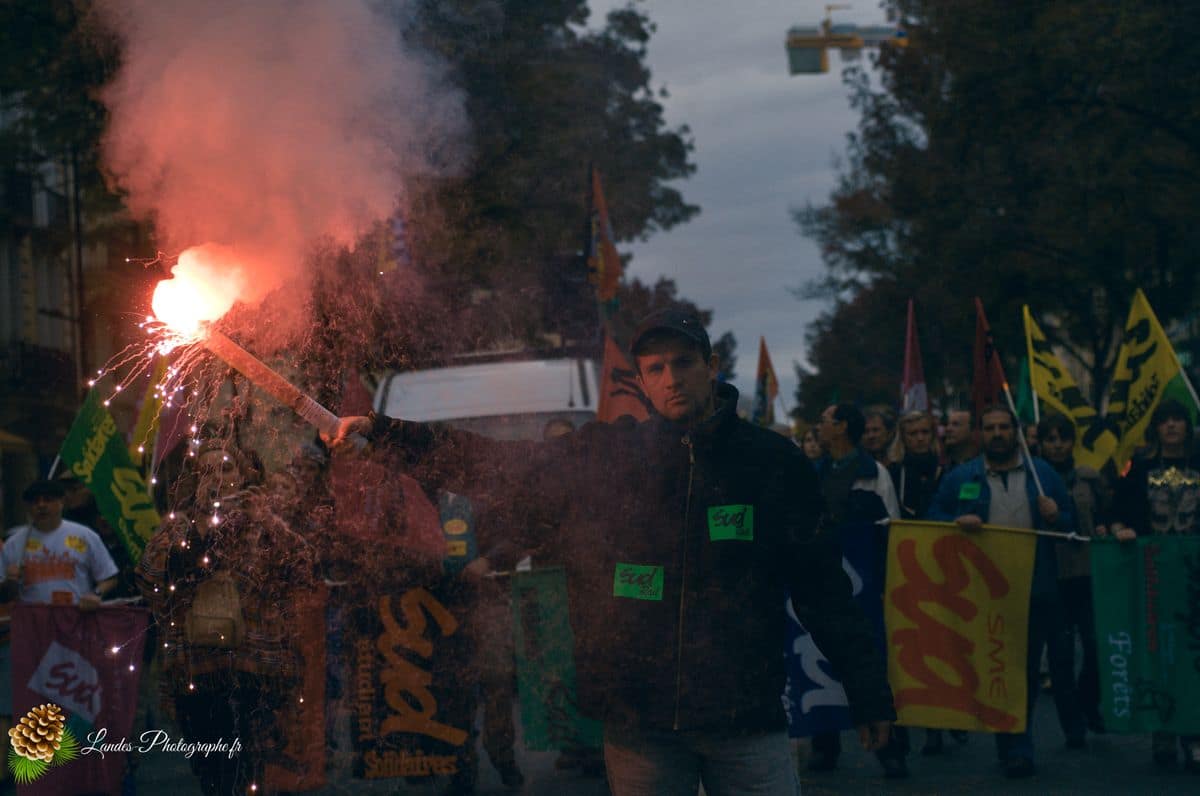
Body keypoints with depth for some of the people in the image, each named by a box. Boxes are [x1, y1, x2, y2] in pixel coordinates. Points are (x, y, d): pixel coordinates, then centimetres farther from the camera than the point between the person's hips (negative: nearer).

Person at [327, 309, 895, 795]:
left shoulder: (774, 463, 2)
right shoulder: (605, 457, 4)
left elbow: (822, 588, 5)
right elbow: (491, 465, 6)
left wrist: (869, 695, 6)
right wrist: (379, 432, 0)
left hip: (746, 724, -1)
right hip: (638, 721, 1)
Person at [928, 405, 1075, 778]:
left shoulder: (1042, 474, 10)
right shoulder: (960, 478, 8)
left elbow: (1071, 522, 12)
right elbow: (934, 517, 9)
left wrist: (1056, 516, -11)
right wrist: (957, 522, -11)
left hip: (1035, 591, 1)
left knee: (1027, 672, 5)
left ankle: (1015, 747, 19)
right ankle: (1016, 750, 0)